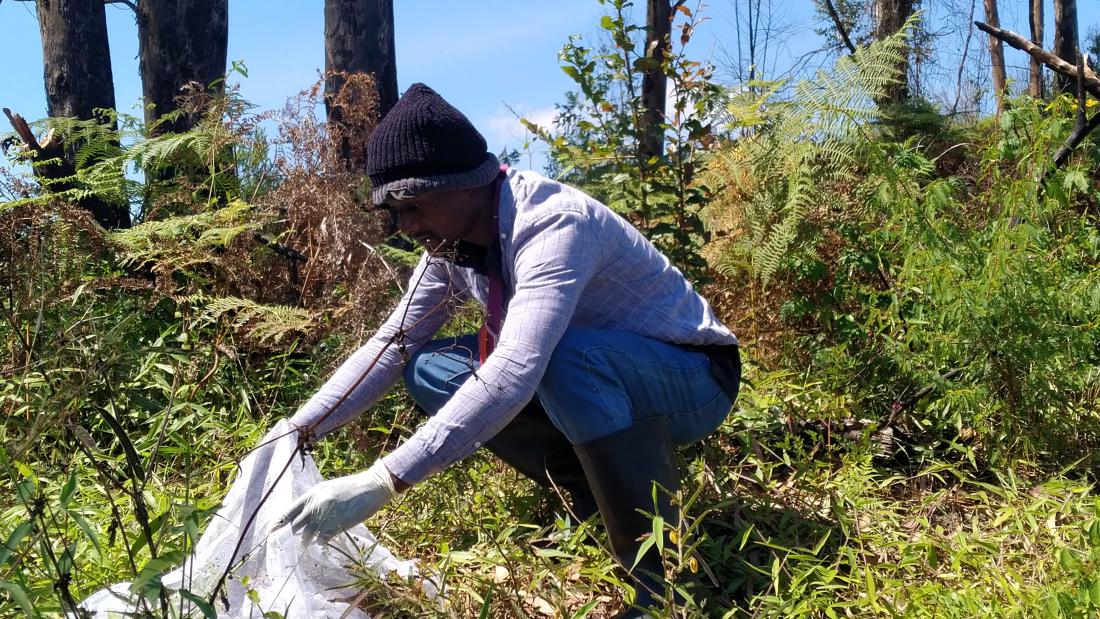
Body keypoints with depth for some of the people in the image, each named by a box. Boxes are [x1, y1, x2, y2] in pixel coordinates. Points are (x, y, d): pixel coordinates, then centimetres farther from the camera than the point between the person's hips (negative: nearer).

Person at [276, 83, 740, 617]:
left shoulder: (552, 225, -32)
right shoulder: (452, 242, -6)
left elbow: (516, 372, -44)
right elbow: (392, 344, 1)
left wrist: (382, 482, -45)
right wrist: (297, 430, -9)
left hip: (691, 380, -8)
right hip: (593, 382, 8)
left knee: (569, 361, -39)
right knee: (429, 370, -5)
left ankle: (664, 573, -21)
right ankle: (599, 499, 5)